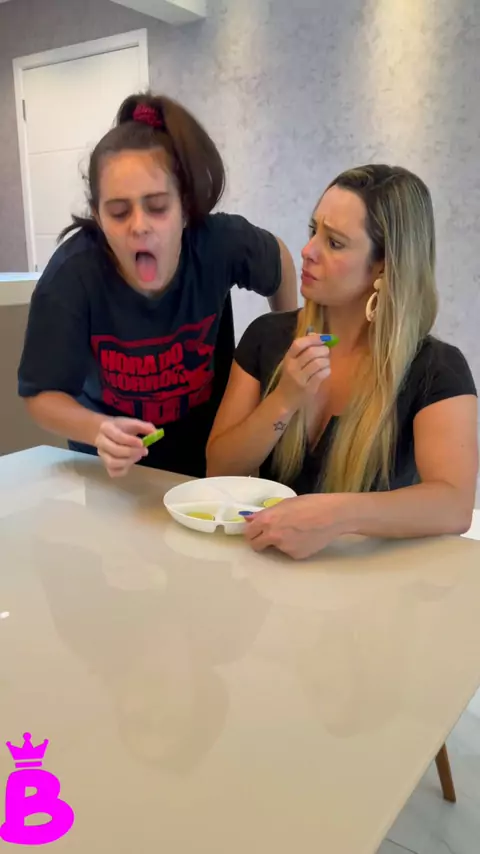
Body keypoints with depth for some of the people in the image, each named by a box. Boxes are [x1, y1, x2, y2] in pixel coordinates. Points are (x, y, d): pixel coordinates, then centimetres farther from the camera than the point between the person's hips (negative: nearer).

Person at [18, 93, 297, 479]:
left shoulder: (220, 243, -23)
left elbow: (279, 259, 0)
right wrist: (99, 430, -37)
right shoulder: (73, 275, -27)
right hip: (114, 461, 1)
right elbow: (42, 395, -19)